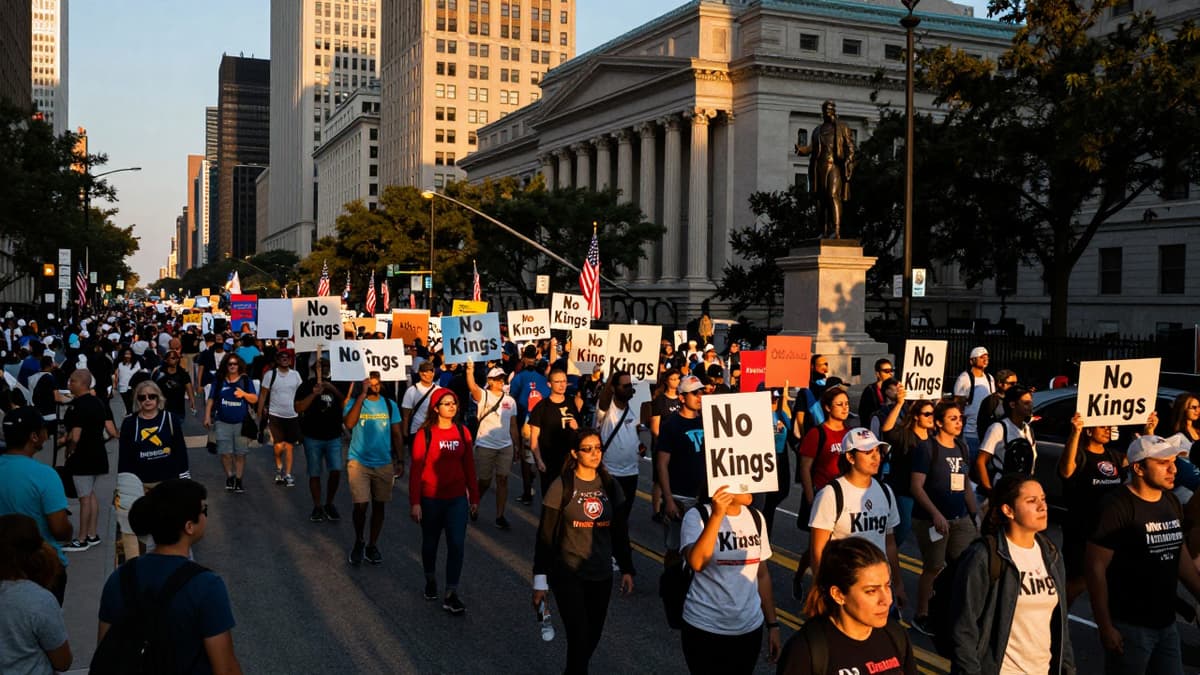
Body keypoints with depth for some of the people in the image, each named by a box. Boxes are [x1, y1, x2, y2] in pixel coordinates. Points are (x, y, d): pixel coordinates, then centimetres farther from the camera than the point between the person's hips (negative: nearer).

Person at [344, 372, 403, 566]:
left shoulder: (389, 405, 4)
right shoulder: (354, 402, -4)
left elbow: (396, 434, 9)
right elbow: (349, 423, -24)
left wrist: (399, 460, 5)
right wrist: (362, 395, -24)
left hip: (384, 464, 3)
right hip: (359, 462, -3)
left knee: (379, 505, 10)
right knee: (360, 506, -7)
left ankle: (372, 545, 24)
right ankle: (358, 542, 17)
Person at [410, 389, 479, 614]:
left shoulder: (462, 432, 1)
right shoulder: (425, 434, -10)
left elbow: (469, 465, 6)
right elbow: (416, 469, -9)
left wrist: (474, 497, 7)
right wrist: (414, 502, -11)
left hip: (457, 498, 2)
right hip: (431, 499, -2)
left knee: (457, 544, -4)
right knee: (430, 542, 16)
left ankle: (451, 595, 1)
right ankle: (430, 580, 40)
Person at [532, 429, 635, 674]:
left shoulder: (610, 486, 4)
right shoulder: (562, 486, -8)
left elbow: (620, 533, 12)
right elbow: (545, 535, -7)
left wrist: (627, 570, 9)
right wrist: (540, 580, -8)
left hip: (602, 576, 4)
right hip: (568, 575, -4)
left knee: (592, 638, 10)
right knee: (579, 640, -12)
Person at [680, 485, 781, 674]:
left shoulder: (756, 518, 2)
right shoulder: (697, 516, -13)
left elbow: (762, 574, 10)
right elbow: (696, 563, -30)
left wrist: (772, 624, 10)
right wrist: (717, 515, -33)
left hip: (750, 628, 4)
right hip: (705, 629, -4)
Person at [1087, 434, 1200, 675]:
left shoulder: (1171, 502, 8)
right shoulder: (1117, 507, -16)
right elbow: (1095, 567, -17)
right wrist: (1105, 627, -18)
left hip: (1166, 623, 7)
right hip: (1130, 627, -7)